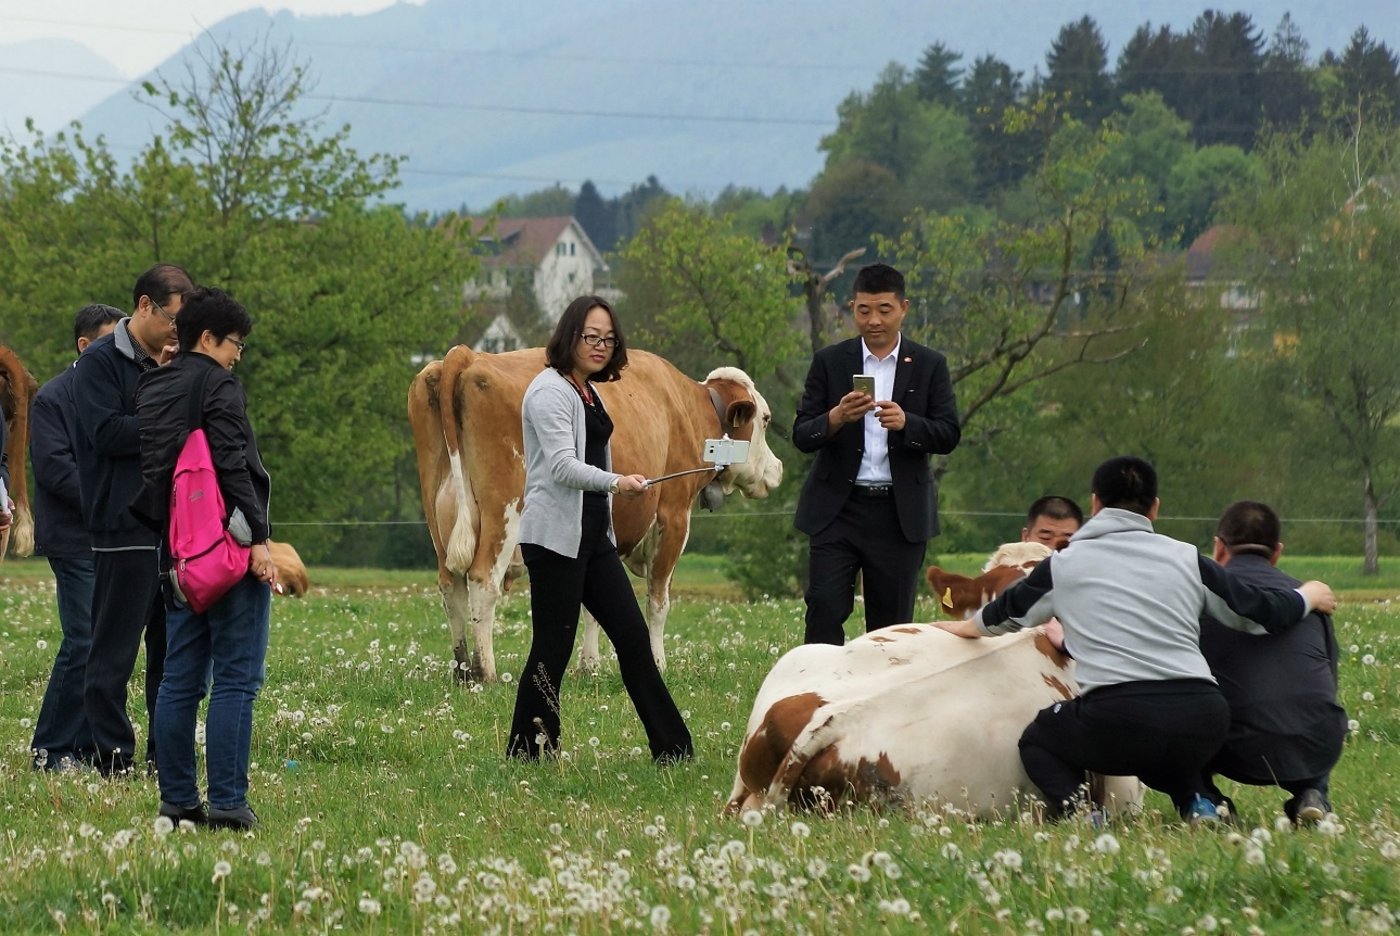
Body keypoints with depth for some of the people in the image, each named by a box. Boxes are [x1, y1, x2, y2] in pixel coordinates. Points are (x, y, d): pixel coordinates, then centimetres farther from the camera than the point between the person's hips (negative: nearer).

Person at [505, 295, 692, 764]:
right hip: (555, 536, -9)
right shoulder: (549, 391, -11)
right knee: (552, 649, -7)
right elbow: (562, 466, -22)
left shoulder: (589, 392, 17)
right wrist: (616, 483, -34)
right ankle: (525, 753, 0)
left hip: (592, 535, 9)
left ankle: (672, 747, 6)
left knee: (632, 635, 5)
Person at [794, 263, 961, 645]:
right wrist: (837, 417, -21)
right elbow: (802, 436, 1)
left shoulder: (929, 366, 6)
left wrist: (906, 423, -20)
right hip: (837, 509, -1)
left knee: (892, 622, 4)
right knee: (825, 610, -11)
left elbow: (949, 435, -1)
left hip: (900, 513, 1)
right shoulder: (830, 362, 5)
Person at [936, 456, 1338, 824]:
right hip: (1202, 725, 3)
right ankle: (1194, 802, 10)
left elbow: (1006, 613, 33)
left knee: (1038, 742, 25)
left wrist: (965, 627, 55)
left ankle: (1071, 803, -4)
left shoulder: (1064, 564, 14)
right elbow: (1261, 611, 21)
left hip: (1117, 720, -3)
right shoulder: (1185, 558, 15)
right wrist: (1308, 597, 43)